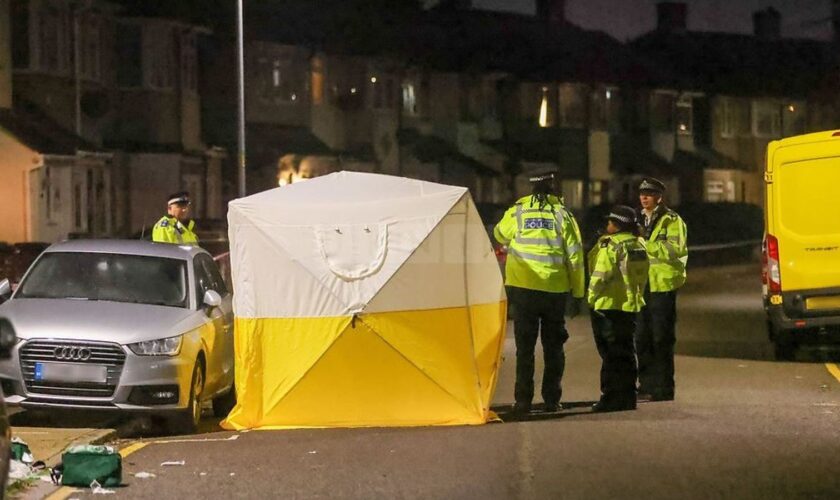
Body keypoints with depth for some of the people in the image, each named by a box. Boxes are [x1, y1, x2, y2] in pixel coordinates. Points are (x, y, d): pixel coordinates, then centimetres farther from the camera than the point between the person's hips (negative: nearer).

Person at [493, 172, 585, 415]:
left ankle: (523, 400, -2)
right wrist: (577, 293, 4)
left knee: (524, 347, 4)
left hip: (522, 288, 0)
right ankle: (551, 399, 9)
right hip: (555, 291, 0)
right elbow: (575, 255, -1)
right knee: (553, 347, 11)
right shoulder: (562, 213, -2)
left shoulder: (517, 210, 0)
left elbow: (500, 234, 20)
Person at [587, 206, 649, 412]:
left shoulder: (610, 245, -15)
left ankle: (612, 398, -2)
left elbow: (601, 275, -18)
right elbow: (642, 276, 13)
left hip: (608, 305, -7)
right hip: (630, 305, 7)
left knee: (611, 353, -2)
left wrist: (592, 296, -6)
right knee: (626, 352, 12)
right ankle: (628, 397, 13)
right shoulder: (639, 245, 9)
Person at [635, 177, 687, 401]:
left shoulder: (671, 221, -5)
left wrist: (646, 243, -20)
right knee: (642, 338, 8)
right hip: (642, 285, 7)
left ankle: (663, 389, 0)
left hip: (663, 285, -7)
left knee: (661, 339, -5)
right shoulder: (640, 219, 19)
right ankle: (647, 385, 15)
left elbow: (675, 250, -18)